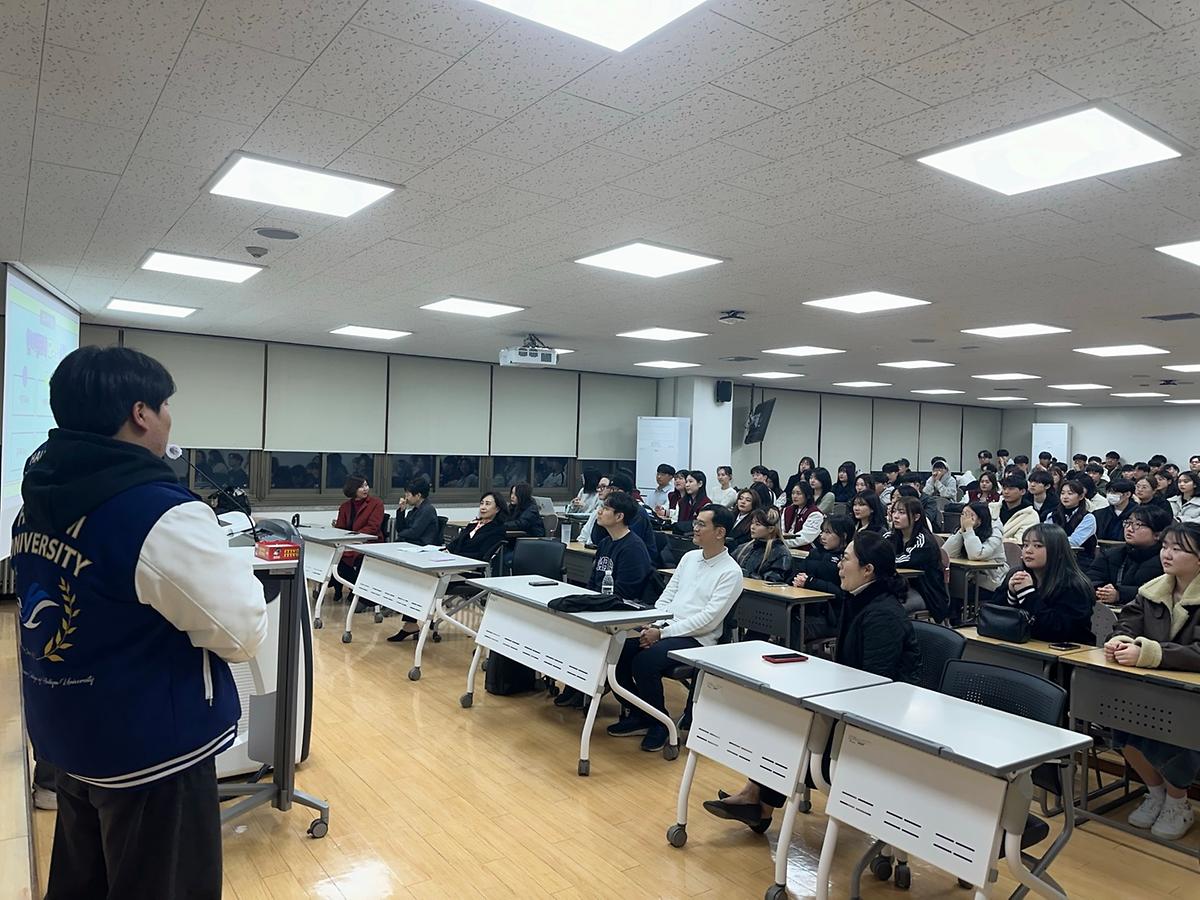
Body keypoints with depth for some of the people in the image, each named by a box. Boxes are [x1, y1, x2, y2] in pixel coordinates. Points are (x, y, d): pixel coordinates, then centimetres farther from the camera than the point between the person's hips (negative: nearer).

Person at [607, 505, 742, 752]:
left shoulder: (731, 572, -9)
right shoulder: (689, 557, 14)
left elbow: (708, 619, -16)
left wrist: (663, 633, -17)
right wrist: (653, 625, -4)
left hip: (697, 639, -7)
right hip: (666, 628, 7)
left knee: (645, 662, -29)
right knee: (620, 649, -14)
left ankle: (659, 724, -3)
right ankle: (638, 716, 5)